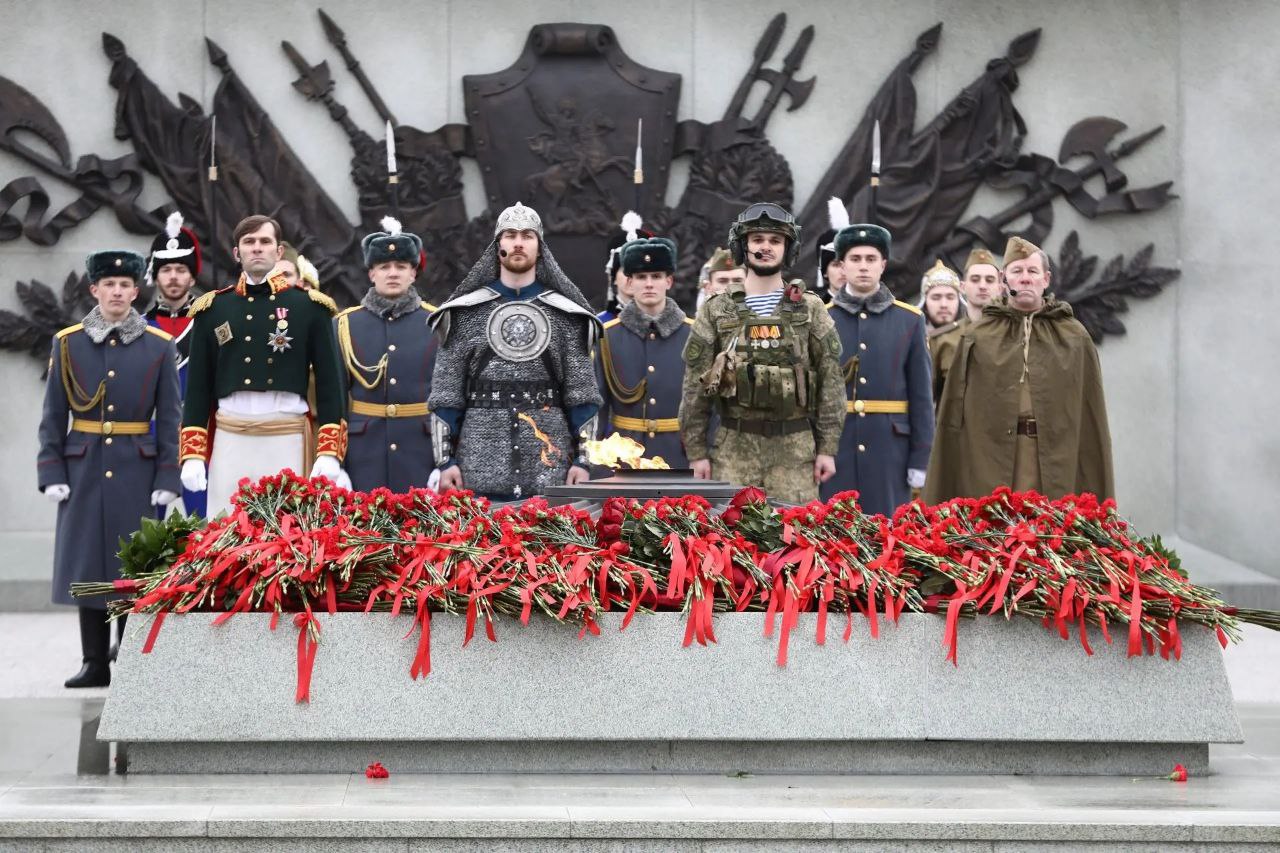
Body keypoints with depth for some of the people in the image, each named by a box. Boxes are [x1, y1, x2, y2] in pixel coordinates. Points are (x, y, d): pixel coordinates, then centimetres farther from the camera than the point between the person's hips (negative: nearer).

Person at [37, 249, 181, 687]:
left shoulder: (159, 345, 1)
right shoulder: (68, 343, 4)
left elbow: (170, 417, 1)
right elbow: (53, 415, 5)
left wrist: (168, 478, -5)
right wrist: (51, 474, -2)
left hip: (138, 471, -1)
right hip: (84, 471, 1)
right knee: (87, 563, 3)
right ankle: (95, 664, 11)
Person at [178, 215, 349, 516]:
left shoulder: (309, 306, 6)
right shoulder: (213, 309, 10)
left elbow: (329, 381, 4)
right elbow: (198, 386, 11)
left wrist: (329, 453, -5)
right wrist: (193, 455, 2)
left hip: (290, 443, -1)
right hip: (230, 442, 1)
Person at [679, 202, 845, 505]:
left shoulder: (810, 310, 5)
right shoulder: (715, 311, 5)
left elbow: (831, 381, 3)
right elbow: (695, 388, 5)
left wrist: (828, 447, -3)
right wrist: (696, 451, 0)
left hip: (796, 446, 0)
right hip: (734, 447, 0)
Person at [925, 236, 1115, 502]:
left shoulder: (1075, 338, 10)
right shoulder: (977, 338, 10)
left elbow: (1092, 419, 9)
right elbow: (955, 416, 9)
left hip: (1058, 461, 0)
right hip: (990, 459, 0)